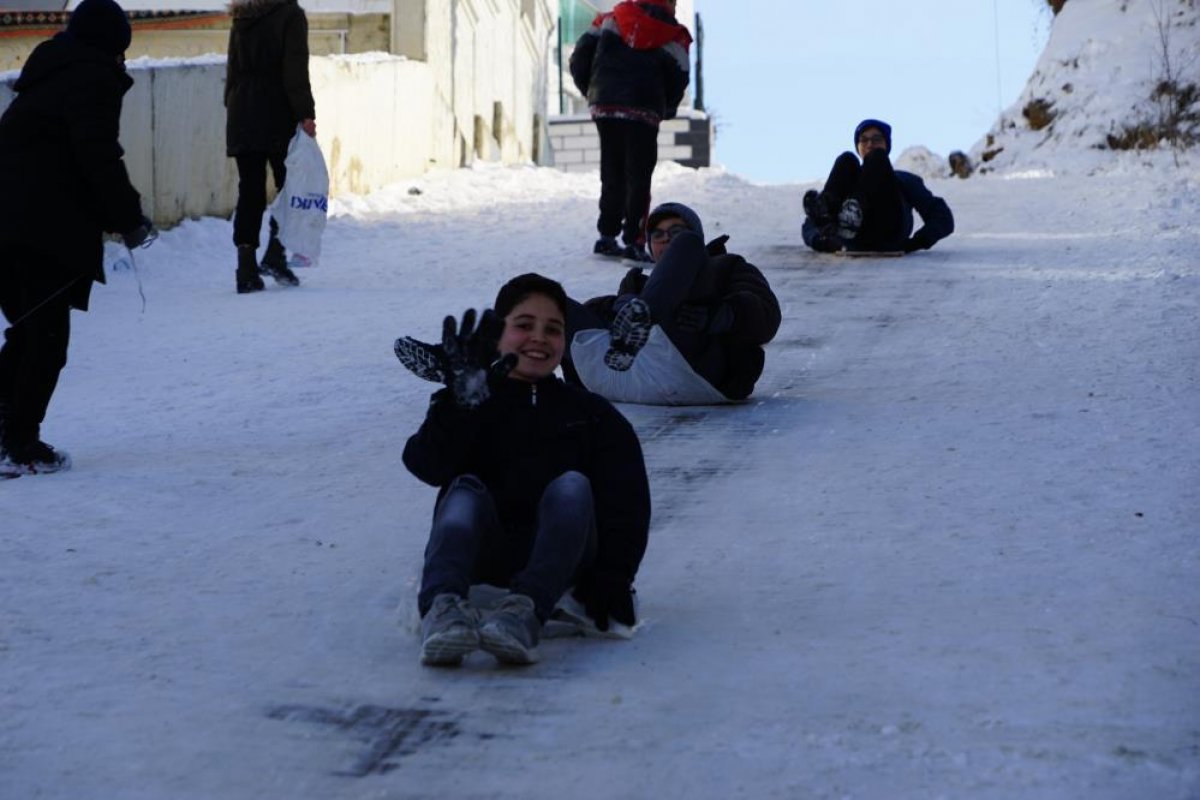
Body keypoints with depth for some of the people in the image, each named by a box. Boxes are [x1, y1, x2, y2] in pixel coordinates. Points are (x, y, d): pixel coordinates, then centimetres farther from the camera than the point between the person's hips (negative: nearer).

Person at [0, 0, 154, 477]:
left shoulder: (49, 76, 23)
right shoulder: (94, 79, -5)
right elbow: (99, 159, -16)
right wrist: (130, 219, -8)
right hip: (49, 228, -9)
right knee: (46, 337, -3)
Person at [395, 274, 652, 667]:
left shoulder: (592, 414, 16)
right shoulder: (468, 407, 14)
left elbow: (626, 505, 3)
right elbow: (429, 467, -8)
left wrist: (612, 584, -14)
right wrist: (460, 403, -25)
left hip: (559, 553, 0)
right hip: (483, 556, 0)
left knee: (571, 485, -26)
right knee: (466, 488, -27)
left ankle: (524, 612, -53)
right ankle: (441, 609, -58)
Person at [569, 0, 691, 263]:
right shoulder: (673, 36, 4)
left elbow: (579, 58, 7)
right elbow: (678, 80, 0)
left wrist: (591, 91, 19)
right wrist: (666, 110, 18)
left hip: (603, 106, 3)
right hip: (643, 111, -3)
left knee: (612, 173, 15)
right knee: (638, 179, 1)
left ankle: (607, 237, 16)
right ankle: (634, 242, -7)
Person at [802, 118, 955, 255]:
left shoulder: (905, 180, 35)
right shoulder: (846, 180, 36)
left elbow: (943, 218, 20)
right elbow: (810, 224, 21)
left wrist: (917, 242, -3)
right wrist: (821, 241, -5)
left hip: (888, 236, -1)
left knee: (876, 158, -10)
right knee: (846, 160, -10)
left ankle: (854, 211, -42)